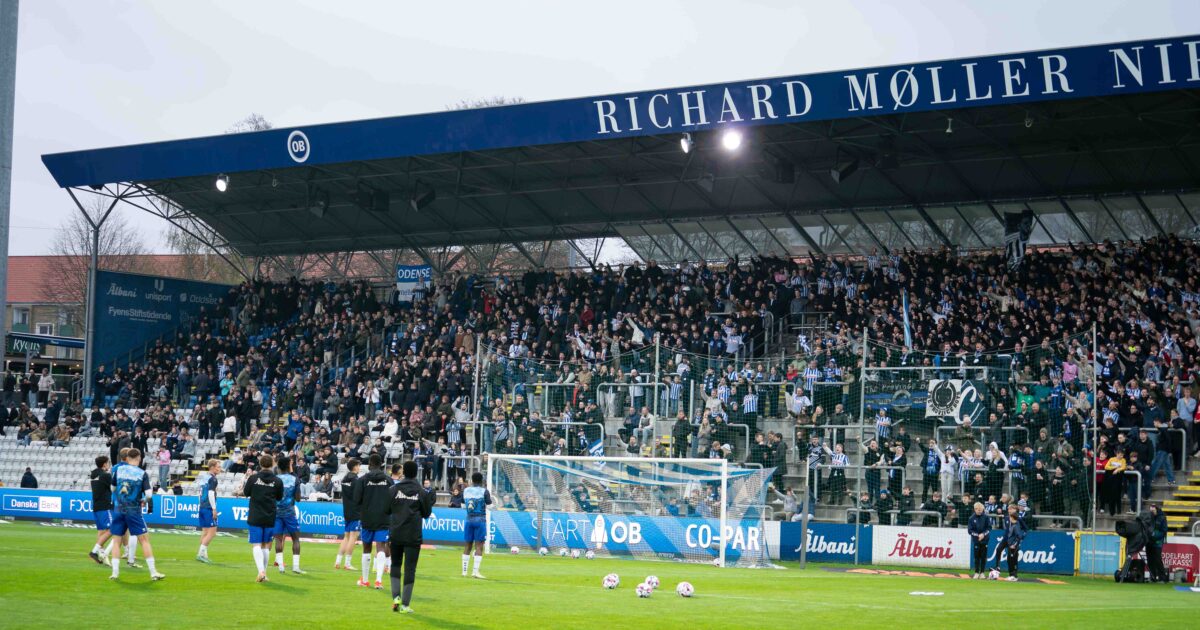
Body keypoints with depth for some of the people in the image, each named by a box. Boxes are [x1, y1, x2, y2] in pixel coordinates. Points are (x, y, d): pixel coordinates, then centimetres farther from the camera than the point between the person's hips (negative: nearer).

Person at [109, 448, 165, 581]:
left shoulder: (119, 470, 4)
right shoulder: (143, 474, -5)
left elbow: (112, 488, 16)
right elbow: (148, 493, -11)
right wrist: (150, 508, 6)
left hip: (118, 510, 3)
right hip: (134, 511, -3)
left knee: (117, 541, 12)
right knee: (144, 539, 1)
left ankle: (115, 572, 5)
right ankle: (153, 572, -1)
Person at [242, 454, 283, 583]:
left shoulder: (253, 478, -5)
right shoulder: (277, 481, -3)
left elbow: (245, 493, 7)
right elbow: (279, 498, 9)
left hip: (255, 517, -2)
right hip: (270, 518, 2)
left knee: (256, 545, -3)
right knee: (265, 545, 13)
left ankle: (261, 571, -22)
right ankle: (264, 574, 15)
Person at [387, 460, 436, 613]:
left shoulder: (393, 489, 0)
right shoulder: (421, 492, -1)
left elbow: (387, 510, 3)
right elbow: (426, 514, 5)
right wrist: (431, 500, 19)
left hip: (396, 534, 1)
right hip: (413, 536, -1)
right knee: (410, 569, 2)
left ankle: (396, 596, -1)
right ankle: (405, 604, 0)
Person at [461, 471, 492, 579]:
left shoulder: (466, 490, 5)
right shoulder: (484, 491, -7)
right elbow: (489, 504, -8)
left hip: (469, 519, 4)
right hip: (480, 520, -4)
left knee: (468, 546, 11)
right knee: (479, 546, -4)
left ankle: (464, 571, 11)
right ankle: (475, 571, -10)